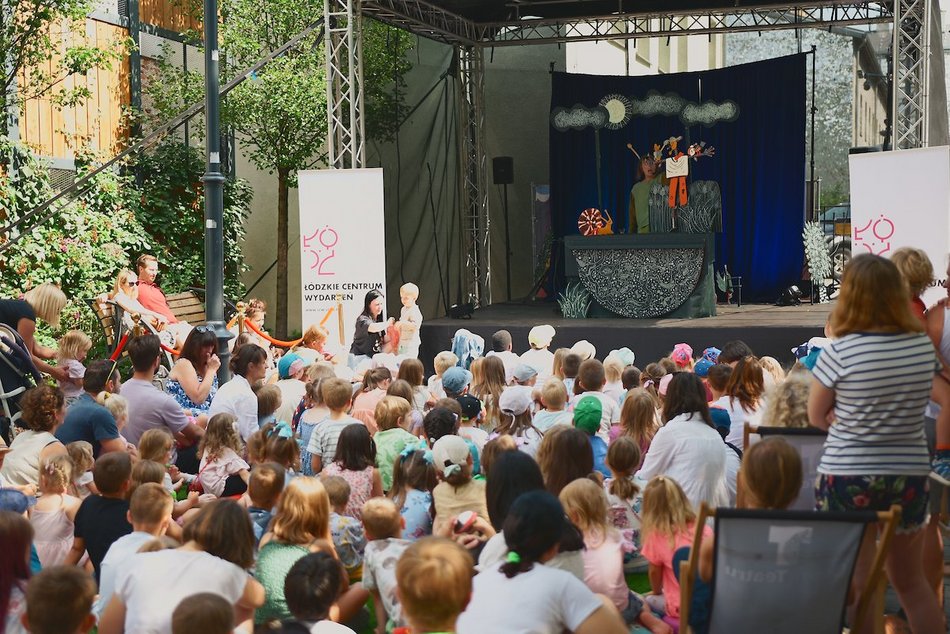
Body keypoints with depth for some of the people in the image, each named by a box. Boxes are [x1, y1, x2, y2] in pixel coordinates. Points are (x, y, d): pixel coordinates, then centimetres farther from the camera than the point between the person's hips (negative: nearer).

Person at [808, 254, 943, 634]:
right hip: (910, 475, 4)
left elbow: (816, 417, -2)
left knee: (855, 587, 5)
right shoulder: (924, 345, -4)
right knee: (911, 581, 20)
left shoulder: (839, 352, -15)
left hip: (849, 479, -4)